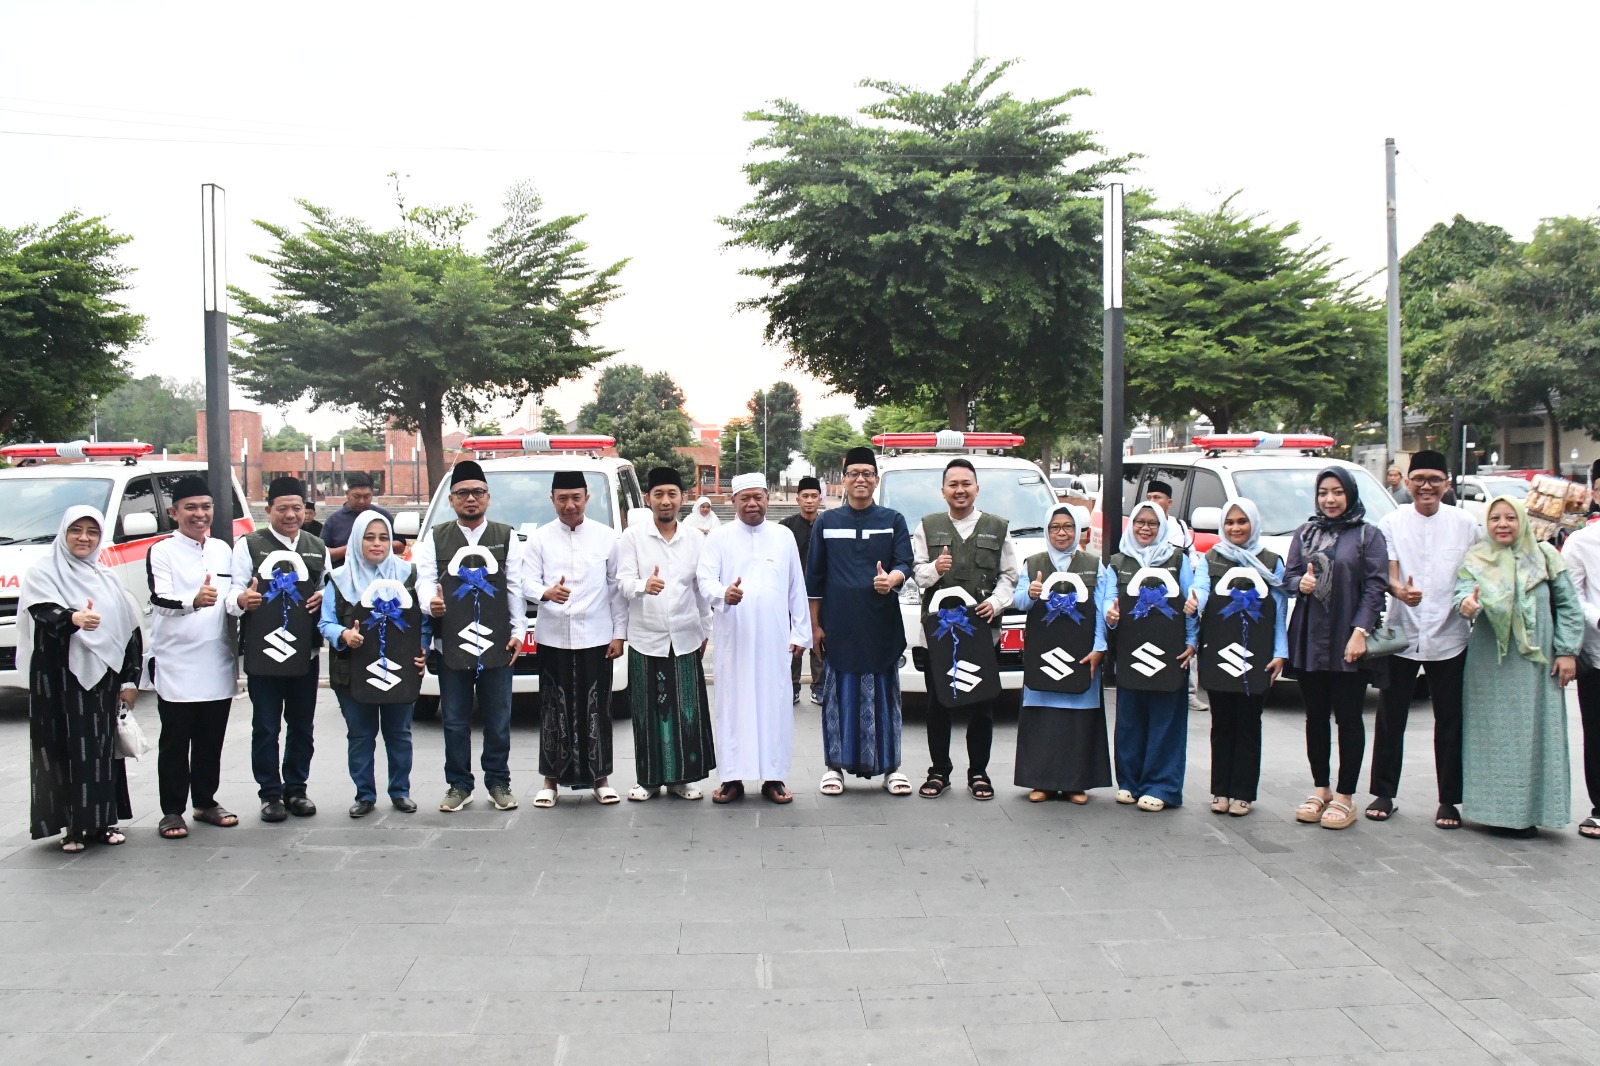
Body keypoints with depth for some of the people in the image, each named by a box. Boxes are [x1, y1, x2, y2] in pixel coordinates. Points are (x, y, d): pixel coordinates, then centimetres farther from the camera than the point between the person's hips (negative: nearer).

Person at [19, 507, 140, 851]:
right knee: (66, 749, -3)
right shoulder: (43, 573, 0)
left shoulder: (106, 577, 15)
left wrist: (130, 679, 7)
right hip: (60, 680, -4)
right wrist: (73, 618, -41)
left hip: (103, 677, 5)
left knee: (103, 748, 7)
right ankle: (72, 825, 1)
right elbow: (45, 614, -19)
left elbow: (130, 630, 14)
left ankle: (102, 820, 14)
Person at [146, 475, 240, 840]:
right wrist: (194, 601, -37)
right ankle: (172, 811, 12)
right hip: (176, 666, -4)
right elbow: (160, 599, -20)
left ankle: (206, 802, 25)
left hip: (218, 664, 5)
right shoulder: (161, 552, -5)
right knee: (175, 744, 3)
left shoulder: (223, 549, 11)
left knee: (211, 741, 13)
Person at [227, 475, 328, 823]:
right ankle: (271, 794, 12)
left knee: (302, 726, 10)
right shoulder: (250, 545, 1)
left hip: (306, 651, 4)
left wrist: (324, 598, -7)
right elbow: (233, 593, -4)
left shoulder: (317, 548, 14)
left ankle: (296, 789, 21)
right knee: (266, 727, 2)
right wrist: (242, 600, -27)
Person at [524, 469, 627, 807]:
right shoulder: (539, 538, 4)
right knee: (554, 709, 4)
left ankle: (600, 778, 15)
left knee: (596, 709, 4)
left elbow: (616, 588, 7)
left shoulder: (606, 537, 5)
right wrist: (547, 593, -26)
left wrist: (619, 632, 2)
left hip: (596, 636, 0)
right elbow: (527, 580, -3)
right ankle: (551, 779, 14)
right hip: (553, 637, 0)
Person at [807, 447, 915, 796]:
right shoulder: (826, 522, 7)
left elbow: (905, 564, 0)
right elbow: (814, 577, 8)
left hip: (881, 625, 0)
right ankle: (835, 765, 13)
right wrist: (814, 624, 4)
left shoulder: (893, 520, 7)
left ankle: (890, 766, 13)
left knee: (883, 695, 4)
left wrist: (891, 579, -24)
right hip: (839, 625, 0)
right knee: (839, 695, 3)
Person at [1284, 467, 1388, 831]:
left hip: (1348, 642, -4)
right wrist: (1300, 584, -12)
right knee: (1315, 716, 10)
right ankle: (1320, 790, 21)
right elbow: (1288, 575, 12)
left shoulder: (1368, 535, 0)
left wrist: (1360, 631, -15)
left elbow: (1376, 585, -6)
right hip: (1309, 639, 4)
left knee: (1348, 717, 1)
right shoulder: (1305, 533, 12)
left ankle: (1345, 797, 10)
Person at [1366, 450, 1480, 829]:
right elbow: (1387, 572, -7)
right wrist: (1399, 590, -28)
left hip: (1450, 637, 1)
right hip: (1402, 634, 0)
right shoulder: (1392, 522, 1)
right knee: (1390, 719, 6)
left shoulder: (1464, 524, 4)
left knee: (1450, 722, 6)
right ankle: (1384, 793, 17)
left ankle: (1448, 799, 16)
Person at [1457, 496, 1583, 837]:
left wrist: (1566, 651, -2)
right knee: (1492, 734, 3)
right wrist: (1466, 603, -38)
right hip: (1489, 665, 0)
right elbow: (1464, 589, -14)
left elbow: (1569, 605, 4)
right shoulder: (1475, 560, 2)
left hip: (1536, 663, 0)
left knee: (1534, 733, 3)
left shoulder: (1545, 556, 3)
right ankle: (1494, 807, 10)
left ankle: (1528, 811, 10)